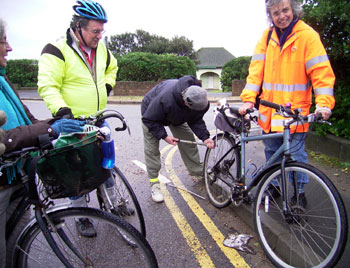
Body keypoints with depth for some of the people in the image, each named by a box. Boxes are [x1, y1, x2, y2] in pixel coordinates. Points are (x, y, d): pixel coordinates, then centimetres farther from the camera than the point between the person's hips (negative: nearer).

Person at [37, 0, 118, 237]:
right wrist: (62, 111, -32)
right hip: (73, 123, -6)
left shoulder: (100, 48, 5)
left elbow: (112, 66, 26)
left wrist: (107, 86, 12)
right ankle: (82, 216, 24)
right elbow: (48, 86, -19)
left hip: (98, 120, 6)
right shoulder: (57, 50, -15)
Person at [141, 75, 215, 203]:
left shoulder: (200, 100, -29)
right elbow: (149, 120, -32)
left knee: (189, 141, 1)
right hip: (151, 114, -5)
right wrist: (164, 136, -33)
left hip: (176, 116, 5)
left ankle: (198, 171, 21)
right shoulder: (165, 98, -47)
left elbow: (196, 120, -15)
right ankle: (154, 184, 3)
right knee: (151, 149, -9)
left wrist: (205, 137, -29)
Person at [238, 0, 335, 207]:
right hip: (270, 110, 4)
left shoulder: (307, 35, -5)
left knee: (296, 155, 4)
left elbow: (321, 72, -10)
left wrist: (324, 103, -23)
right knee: (272, 152, 15)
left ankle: (300, 193, 25)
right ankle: (273, 186, 35)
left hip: (295, 111, -4)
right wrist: (248, 99, -10)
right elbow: (256, 70, 1)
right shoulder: (267, 36, 7)